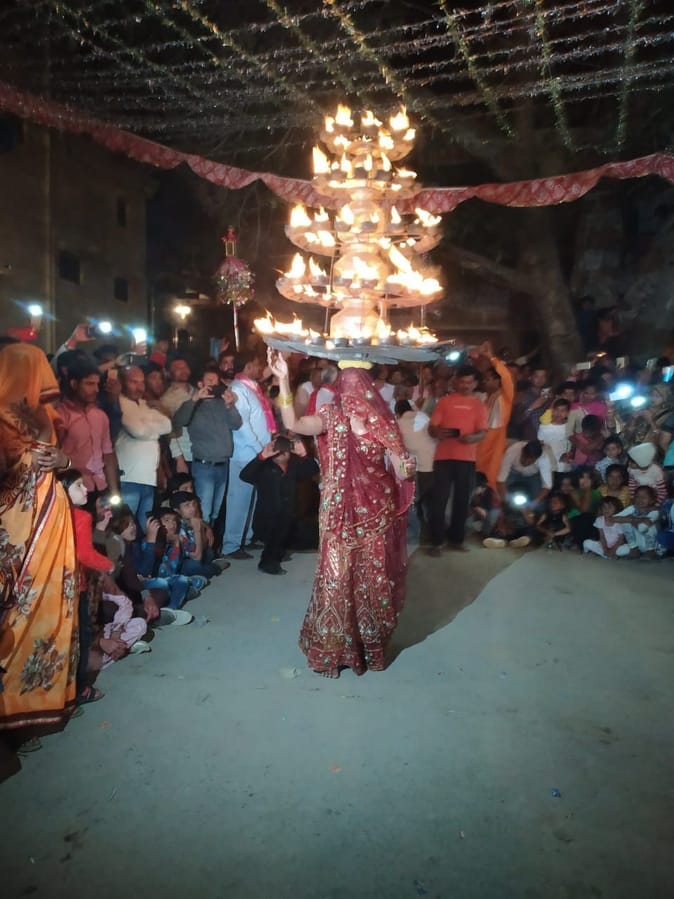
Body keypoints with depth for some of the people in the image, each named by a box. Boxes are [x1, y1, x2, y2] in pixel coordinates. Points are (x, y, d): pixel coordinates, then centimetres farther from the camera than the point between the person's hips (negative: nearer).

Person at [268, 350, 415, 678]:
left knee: (374, 576, 12)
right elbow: (292, 424, -22)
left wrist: (405, 466, -27)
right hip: (341, 513, -1)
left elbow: (401, 471, -3)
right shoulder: (332, 416, -6)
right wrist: (283, 379, -28)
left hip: (375, 512, 1)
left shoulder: (382, 422, -6)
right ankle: (332, 644, 27)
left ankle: (370, 639, 35)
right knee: (336, 576, 5)